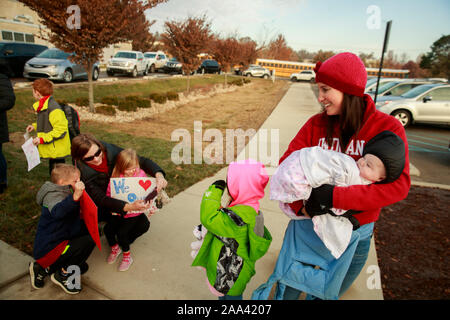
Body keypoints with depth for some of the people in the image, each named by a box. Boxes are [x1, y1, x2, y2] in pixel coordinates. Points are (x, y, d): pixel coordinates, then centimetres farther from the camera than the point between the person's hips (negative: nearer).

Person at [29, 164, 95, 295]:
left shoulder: (62, 193, 11)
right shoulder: (53, 195, -20)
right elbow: (57, 212, -45)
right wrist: (75, 196, -59)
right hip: (48, 250, -10)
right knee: (89, 241, -21)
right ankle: (62, 275, -4)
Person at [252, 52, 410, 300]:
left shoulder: (388, 127, -13)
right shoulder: (316, 124, -7)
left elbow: (399, 185, -22)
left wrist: (336, 196, -33)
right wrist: (300, 204, -26)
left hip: (356, 234, 0)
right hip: (309, 225, 1)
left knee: (330, 292, 23)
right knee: (287, 290, 14)